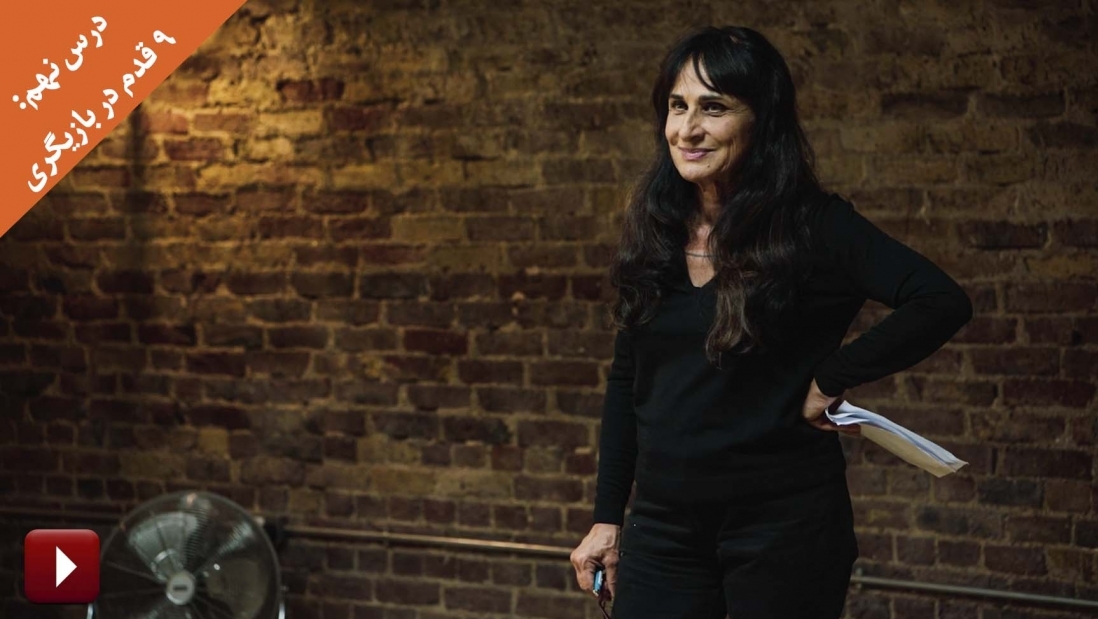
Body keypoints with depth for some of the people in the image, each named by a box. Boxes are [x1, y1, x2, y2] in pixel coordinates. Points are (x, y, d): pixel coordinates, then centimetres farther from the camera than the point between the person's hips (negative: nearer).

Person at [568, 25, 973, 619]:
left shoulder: (812, 226, -10)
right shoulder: (654, 231, 6)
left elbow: (943, 302, -21)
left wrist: (829, 379, -17)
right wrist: (607, 516, 11)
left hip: (784, 524, -4)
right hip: (663, 522, 5)